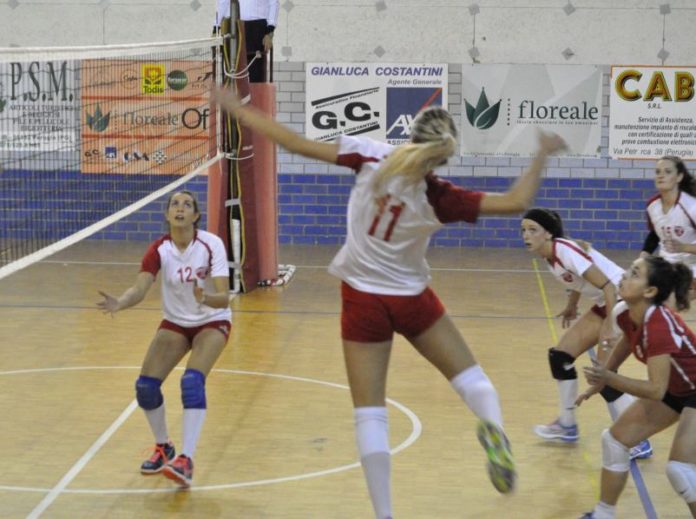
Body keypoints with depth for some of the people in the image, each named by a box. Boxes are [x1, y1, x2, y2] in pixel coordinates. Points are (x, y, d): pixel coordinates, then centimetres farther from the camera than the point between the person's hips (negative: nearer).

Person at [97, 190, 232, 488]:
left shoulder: (211, 245, -23)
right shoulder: (159, 250, -16)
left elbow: (224, 298, -28)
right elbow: (139, 289, -28)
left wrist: (205, 298, -50)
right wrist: (119, 303, -50)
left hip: (212, 322, -3)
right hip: (175, 323, 3)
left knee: (192, 381, -28)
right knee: (146, 385, -10)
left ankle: (186, 461, -27)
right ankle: (163, 449, 16)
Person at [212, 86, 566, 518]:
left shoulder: (371, 156, -16)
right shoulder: (438, 197, -17)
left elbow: (297, 143, -14)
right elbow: (516, 202, -17)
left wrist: (237, 109, -5)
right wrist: (542, 155, -5)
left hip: (363, 299, 1)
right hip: (411, 300, -1)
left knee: (369, 413, 3)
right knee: (468, 374, 15)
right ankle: (493, 426, -19)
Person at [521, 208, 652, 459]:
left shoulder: (565, 250, -25)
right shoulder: (550, 256, 1)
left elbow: (608, 286, -28)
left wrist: (611, 326, -30)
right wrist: (571, 306, 16)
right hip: (604, 305, 9)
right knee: (560, 355, 8)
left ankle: (639, 443, -8)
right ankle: (567, 426, 23)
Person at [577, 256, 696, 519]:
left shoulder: (659, 326, -36)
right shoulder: (625, 313, -13)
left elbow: (656, 390, -37)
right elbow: (627, 342, 11)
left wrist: (609, 379, -43)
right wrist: (600, 380, 13)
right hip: (674, 390, 9)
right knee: (615, 439, 6)